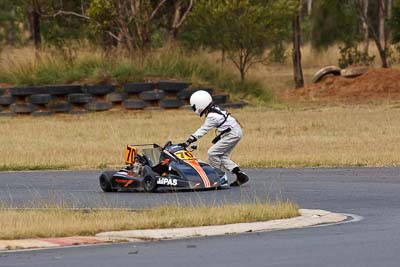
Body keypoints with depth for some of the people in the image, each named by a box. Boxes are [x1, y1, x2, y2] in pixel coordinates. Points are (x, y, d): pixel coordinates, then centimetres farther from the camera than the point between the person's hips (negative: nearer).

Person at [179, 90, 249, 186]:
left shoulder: (211, 116, -19)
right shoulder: (215, 109, 7)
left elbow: (202, 130, -21)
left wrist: (188, 142, -21)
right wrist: (219, 136, 20)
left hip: (232, 134, -10)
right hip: (236, 132, 10)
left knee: (212, 153, -8)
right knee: (222, 157, 11)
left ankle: (219, 176, 1)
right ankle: (241, 175, 6)